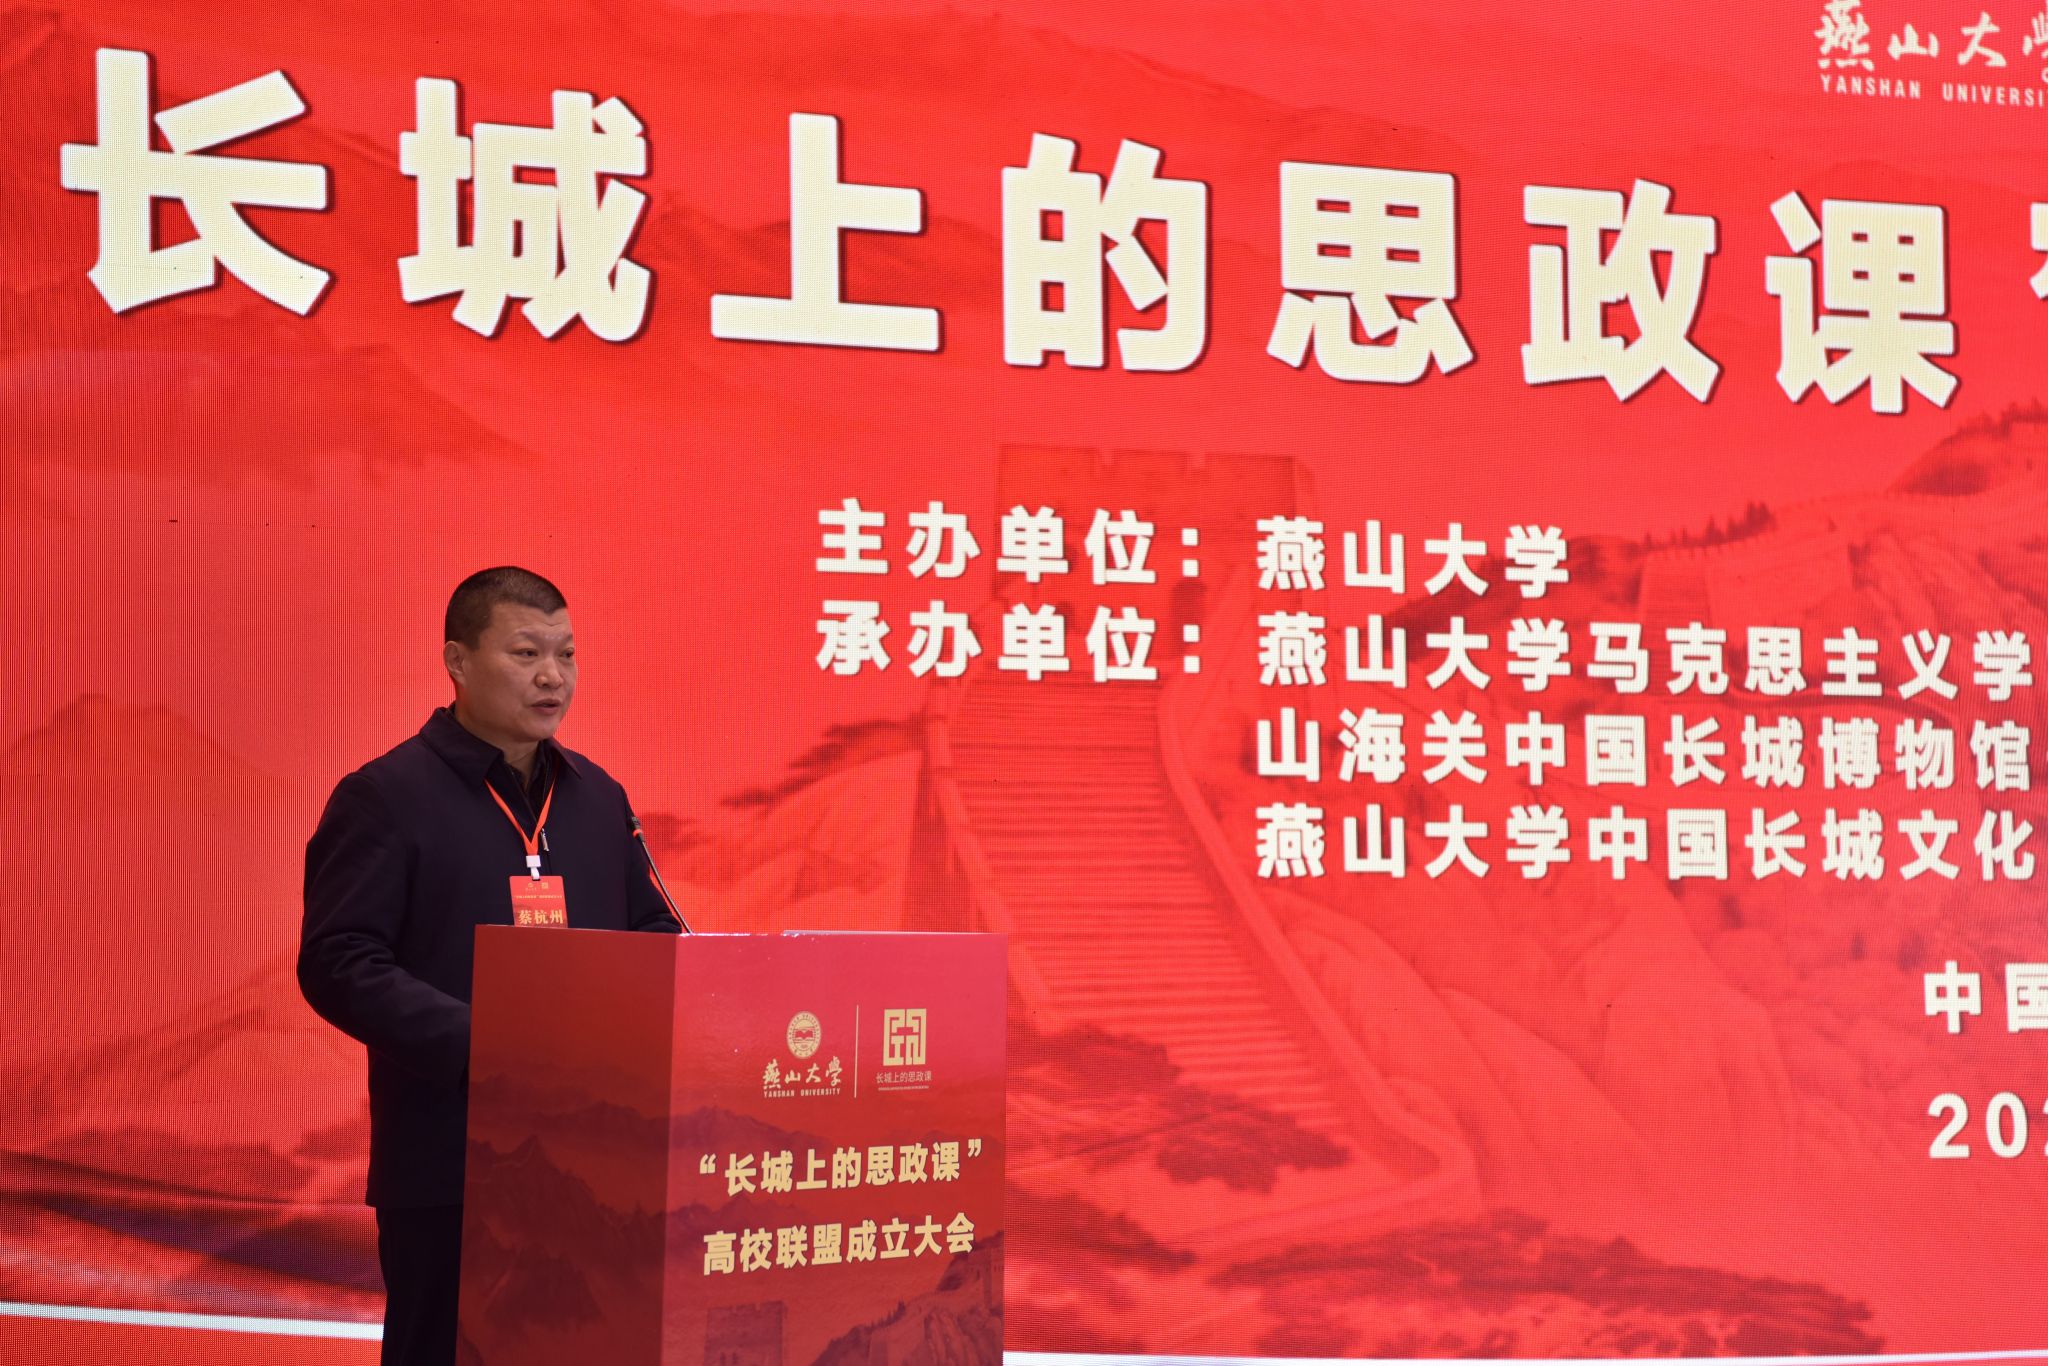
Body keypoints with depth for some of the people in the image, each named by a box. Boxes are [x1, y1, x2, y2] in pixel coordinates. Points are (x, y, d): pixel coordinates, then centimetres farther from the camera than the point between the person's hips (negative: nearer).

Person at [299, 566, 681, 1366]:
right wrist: (479, 1046, -22)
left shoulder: (598, 798, 15)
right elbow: (339, 964, -12)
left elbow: (651, 938, 21)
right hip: (449, 1165, -5)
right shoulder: (386, 799, -3)